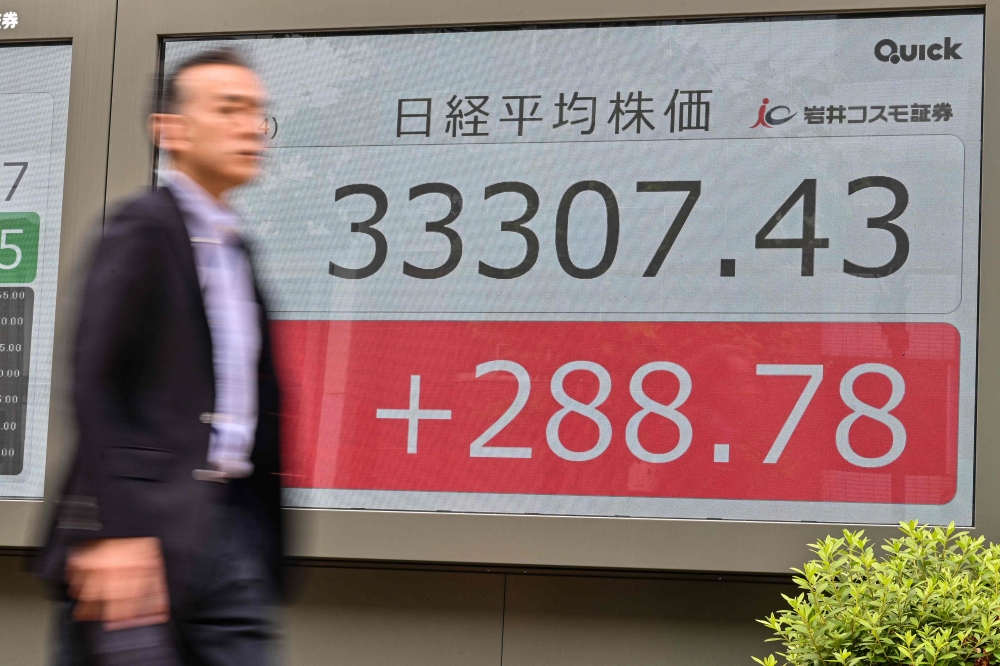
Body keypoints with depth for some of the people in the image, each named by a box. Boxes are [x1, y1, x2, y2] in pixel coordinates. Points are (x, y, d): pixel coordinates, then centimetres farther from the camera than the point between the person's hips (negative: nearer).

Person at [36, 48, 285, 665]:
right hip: (147, 526, -8)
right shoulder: (144, 227, -7)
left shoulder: (235, 245, 19)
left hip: (231, 521, 8)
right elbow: (94, 382, -16)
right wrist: (112, 531, -24)